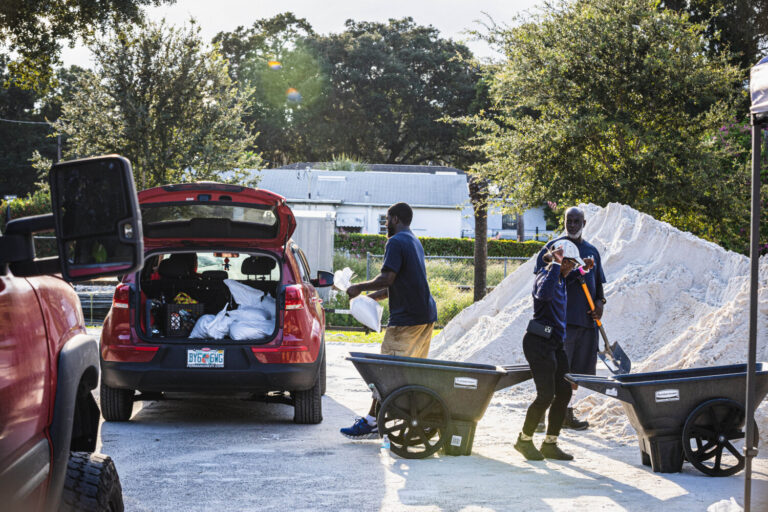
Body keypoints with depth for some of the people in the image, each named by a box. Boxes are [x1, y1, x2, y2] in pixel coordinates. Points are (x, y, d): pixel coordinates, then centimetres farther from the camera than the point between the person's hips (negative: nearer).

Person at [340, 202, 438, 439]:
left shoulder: (396, 242, -10)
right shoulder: (415, 242, 21)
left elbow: (387, 279, -20)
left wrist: (360, 287, -7)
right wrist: (370, 297, 22)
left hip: (407, 317, -9)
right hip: (427, 315, 9)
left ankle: (372, 422, -9)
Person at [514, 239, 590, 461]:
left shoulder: (560, 278, 14)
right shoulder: (545, 276, -15)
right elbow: (544, 293, -41)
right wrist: (556, 264, -33)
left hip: (555, 343, 10)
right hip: (538, 343, -10)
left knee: (564, 392, 5)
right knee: (546, 395, -10)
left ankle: (550, 444, 12)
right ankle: (524, 440, 8)